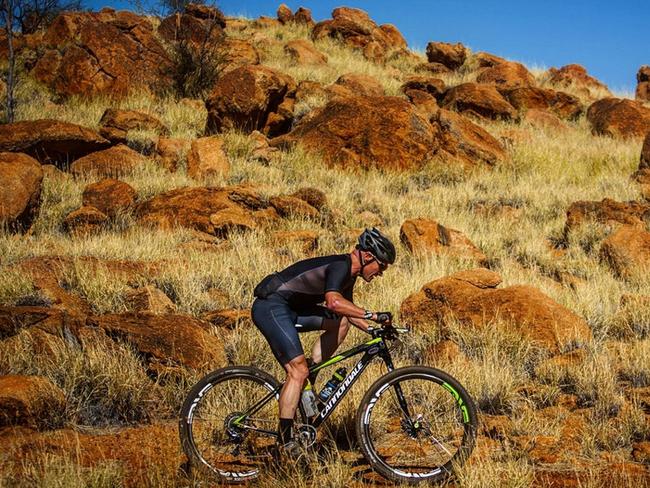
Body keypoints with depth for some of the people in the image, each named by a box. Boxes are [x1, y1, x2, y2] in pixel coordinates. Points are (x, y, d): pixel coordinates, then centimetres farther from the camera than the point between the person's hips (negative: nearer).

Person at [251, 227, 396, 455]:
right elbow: (334, 302, -35)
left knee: (341, 322, 7)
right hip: (271, 307, -10)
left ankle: (308, 383, 6)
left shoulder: (348, 273, 14)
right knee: (298, 371, -16)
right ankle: (285, 441, -13)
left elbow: (347, 309, 27)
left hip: (289, 308, 10)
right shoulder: (340, 266, -16)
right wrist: (373, 315, -32)